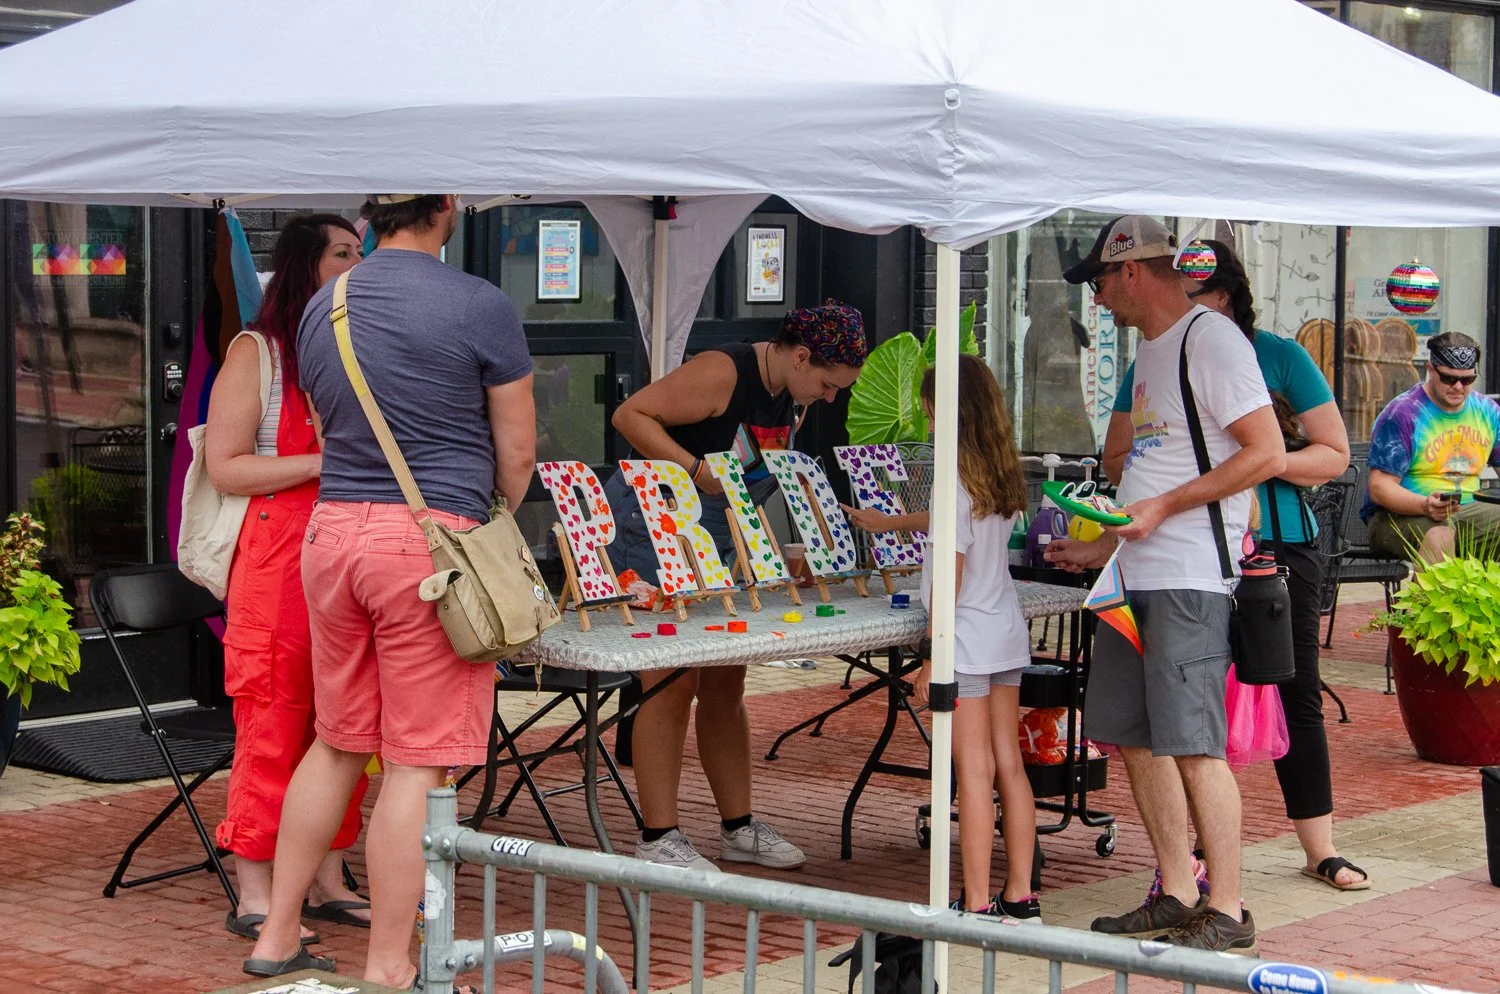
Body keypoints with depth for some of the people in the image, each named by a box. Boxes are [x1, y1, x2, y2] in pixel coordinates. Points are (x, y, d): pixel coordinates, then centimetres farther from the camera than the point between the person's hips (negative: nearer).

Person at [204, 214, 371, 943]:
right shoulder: (256, 355, -1)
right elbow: (224, 467, -8)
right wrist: (325, 463, -16)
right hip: (278, 561, -6)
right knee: (273, 727, -5)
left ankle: (328, 882, 15)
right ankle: (254, 897, 0)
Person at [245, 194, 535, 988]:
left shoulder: (321, 307, 10)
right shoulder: (481, 307, -8)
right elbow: (517, 458, -3)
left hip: (333, 531, 7)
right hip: (432, 536, -6)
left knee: (338, 742, 19)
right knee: (418, 760, 0)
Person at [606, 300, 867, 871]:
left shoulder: (790, 399, 7)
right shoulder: (723, 374, -20)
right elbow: (630, 415, -22)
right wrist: (697, 470, -29)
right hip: (649, 539, -9)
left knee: (724, 685, 11)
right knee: (671, 686, -9)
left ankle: (738, 827, 20)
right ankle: (658, 839, -3)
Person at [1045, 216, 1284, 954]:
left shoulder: (1210, 339, -10)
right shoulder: (1150, 349, 19)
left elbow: (1267, 456, -16)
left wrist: (1163, 507, -17)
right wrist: (1103, 547, 24)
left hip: (1189, 581, -10)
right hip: (1137, 576, 10)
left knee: (1192, 743, -10)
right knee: (1134, 738, 11)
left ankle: (1226, 911, -4)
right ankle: (1177, 897, 19)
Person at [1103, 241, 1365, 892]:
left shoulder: (1280, 358, 2)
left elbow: (1334, 454, 3)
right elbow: (1116, 462, 8)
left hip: (1278, 548, 0)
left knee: (1297, 695, 7)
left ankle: (1321, 849, 18)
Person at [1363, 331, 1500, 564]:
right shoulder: (1402, 414, -10)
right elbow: (1379, 487, -14)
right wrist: (1426, 506, -33)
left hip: (1464, 511, 6)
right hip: (1397, 516, -6)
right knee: (1439, 534, -37)